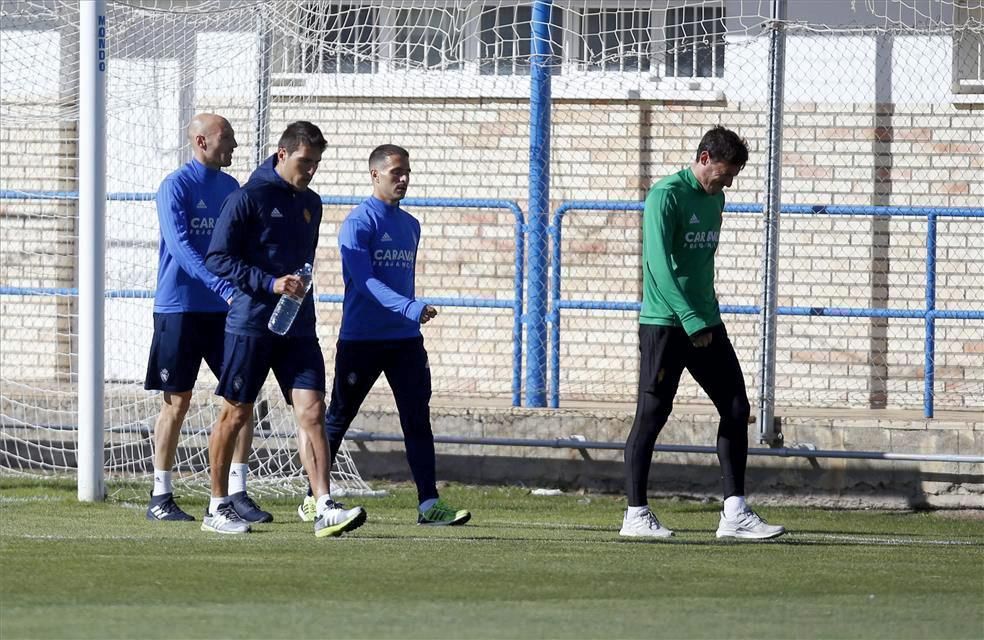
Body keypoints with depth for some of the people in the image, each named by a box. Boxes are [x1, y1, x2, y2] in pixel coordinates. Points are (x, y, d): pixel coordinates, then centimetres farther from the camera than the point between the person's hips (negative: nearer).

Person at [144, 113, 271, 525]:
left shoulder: (231, 188, 11)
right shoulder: (176, 187, -8)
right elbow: (180, 246, -20)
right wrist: (225, 289, -29)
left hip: (226, 310, 5)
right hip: (180, 309, -5)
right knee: (178, 401, -1)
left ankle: (237, 493, 2)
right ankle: (160, 497, 7)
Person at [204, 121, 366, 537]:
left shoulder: (310, 203, 15)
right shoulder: (248, 198, -8)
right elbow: (218, 259, -11)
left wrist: (301, 287, 14)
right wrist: (270, 284, -19)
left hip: (298, 327, 6)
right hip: (250, 325, -5)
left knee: (311, 411, -7)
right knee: (236, 414, 4)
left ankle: (325, 510, -14)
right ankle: (217, 507, 16)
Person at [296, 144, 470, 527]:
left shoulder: (410, 226, 14)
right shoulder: (357, 224, -9)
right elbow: (364, 281, -21)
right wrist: (410, 308, -32)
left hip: (405, 340, 6)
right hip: (360, 338, -6)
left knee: (417, 420, -3)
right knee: (338, 419, 4)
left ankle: (429, 504, -7)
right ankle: (313, 499, 14)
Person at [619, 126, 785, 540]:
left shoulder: (715, 199, 14)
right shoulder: (667, 196, -12)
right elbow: (659, 265, -21)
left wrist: (708, 314, 18)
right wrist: (691, 321, -26)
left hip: (706, 324, 8)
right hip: (664, 322, -8)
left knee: (736, 409, 2)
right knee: (652, 416, -3)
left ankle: (734, 514, 4)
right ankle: (635, 515, 4)